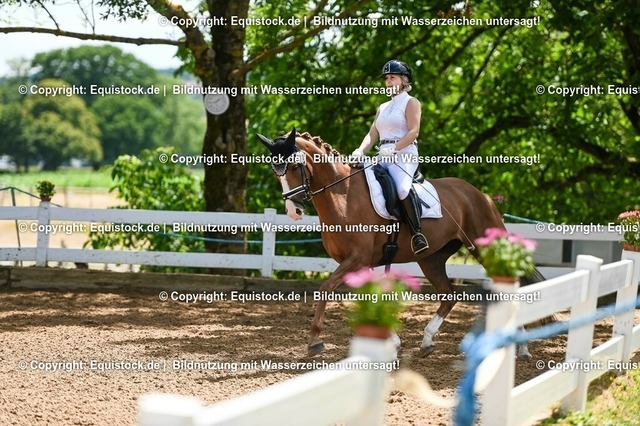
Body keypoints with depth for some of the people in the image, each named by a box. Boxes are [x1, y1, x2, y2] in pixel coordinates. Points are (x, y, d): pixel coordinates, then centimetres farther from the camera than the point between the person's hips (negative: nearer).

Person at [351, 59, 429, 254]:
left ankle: (417, 233, -28)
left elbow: (413, 131, -9)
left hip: (404, 155, -8)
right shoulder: (383, 108, 25)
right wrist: (360, 151, -5)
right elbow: (372, 134, 16)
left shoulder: (411, 102, 5)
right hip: (383, 157, 8)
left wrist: (393, 148, -22)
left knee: (402, 188, -35)